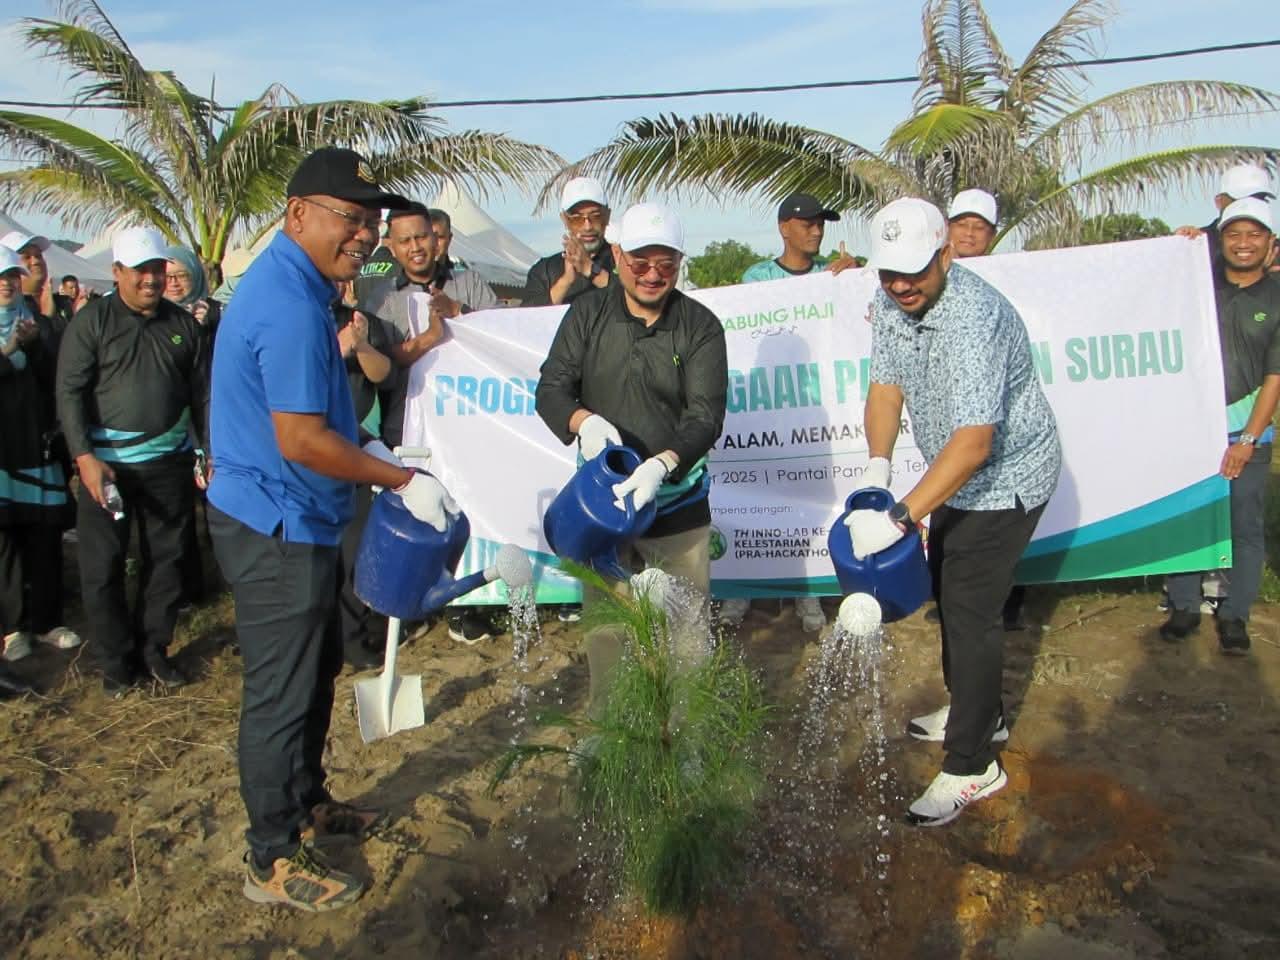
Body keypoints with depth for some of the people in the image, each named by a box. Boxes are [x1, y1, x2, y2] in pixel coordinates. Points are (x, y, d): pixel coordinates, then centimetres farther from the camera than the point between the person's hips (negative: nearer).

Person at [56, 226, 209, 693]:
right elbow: (70, 391, -8)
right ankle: (116, 660, 18)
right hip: (106, 461, -3)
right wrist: (84, 456, -17)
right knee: (102, 566, 3)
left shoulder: (182, 323, 6)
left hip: (169, 459, 3)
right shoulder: (92, 321, -3)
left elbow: (201, 392, 10)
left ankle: (154, 649, 25)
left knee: (166, 560, 10)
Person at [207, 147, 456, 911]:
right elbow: (301, 440, -27)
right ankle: (274, 860, 18)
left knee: (317, 669, 23)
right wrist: (404, 481, -20)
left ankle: (307, 805, 40)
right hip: (278, 532, -11)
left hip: (294, 524, 11)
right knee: (282, 694, 2)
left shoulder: (299, 287, 10)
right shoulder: (289, 304, -23)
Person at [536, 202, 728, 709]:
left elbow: (706, 415, -12)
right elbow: (550, 388, 0)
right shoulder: (588, 313, 2)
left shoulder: (700, 326, -3)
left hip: (678, 504, -1)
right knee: (604, 625, 11)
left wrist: (662, 464, -31)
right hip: (601, 499, 2)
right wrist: (584, 420, -24)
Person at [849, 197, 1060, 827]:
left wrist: (900, 518, -43)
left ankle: (971, 766, 6)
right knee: (947, 592, 20)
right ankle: (976, 712, 40)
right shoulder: (890, 303, -6)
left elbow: (973, 443, -38)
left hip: (1004, 479, -9)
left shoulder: (975, 319, -33)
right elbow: (886, 387, -4)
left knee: (971, 613, -7)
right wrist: (877, 468, -22)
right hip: (954, 477, 9)